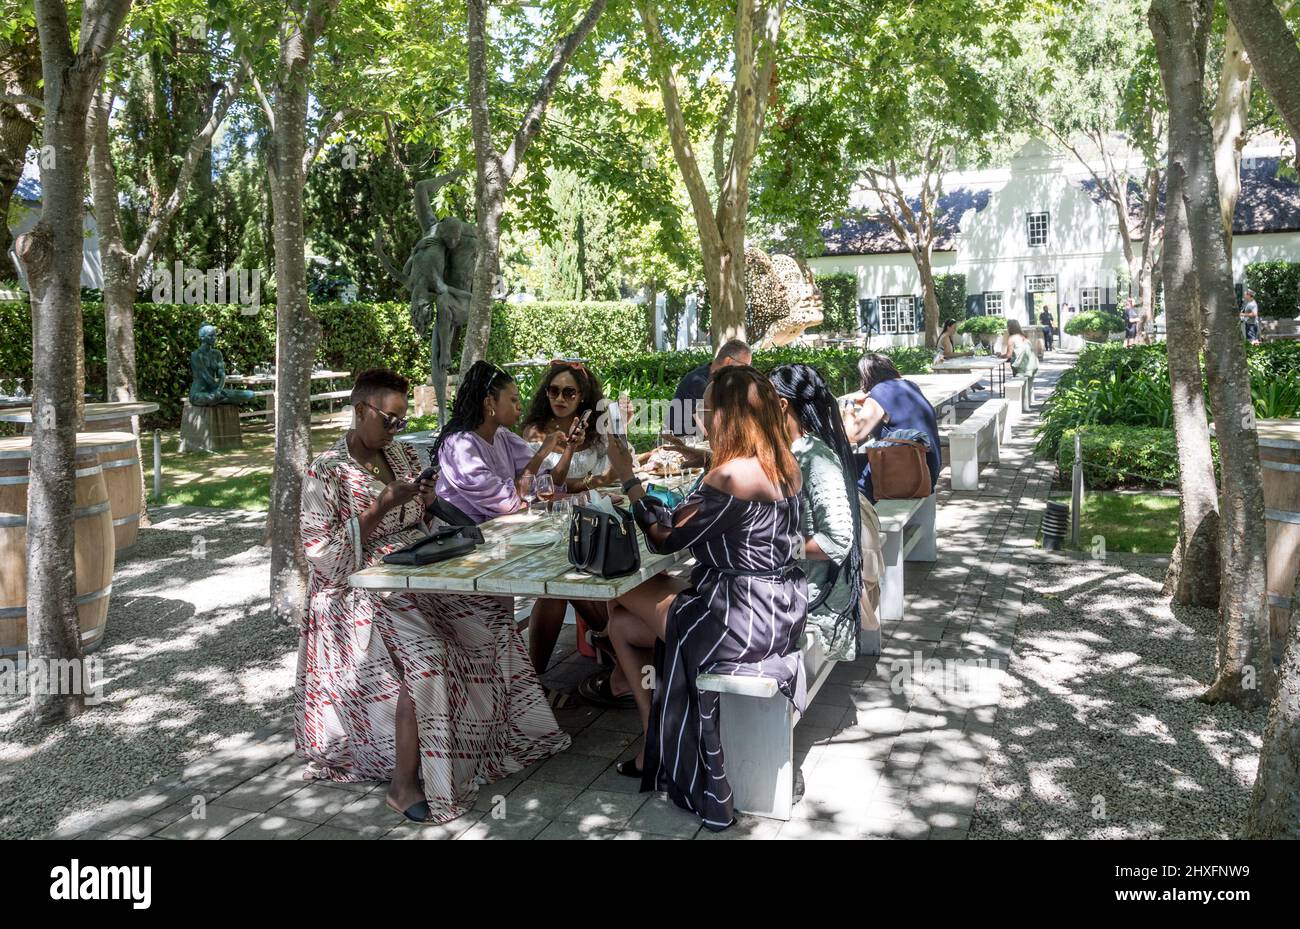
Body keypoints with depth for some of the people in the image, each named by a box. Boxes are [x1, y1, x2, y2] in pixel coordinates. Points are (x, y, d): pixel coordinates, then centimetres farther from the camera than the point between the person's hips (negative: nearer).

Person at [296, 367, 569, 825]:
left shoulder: (402, 454, 11)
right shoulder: (327, 471, -9)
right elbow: (321, 553, -15)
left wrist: (426, 502, -5)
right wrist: (380, 508, -20)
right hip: (359, 590, -7)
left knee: (492, 619, -9)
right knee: (427, 653, -31)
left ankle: (502, 730, 12)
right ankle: (403, 786, -21)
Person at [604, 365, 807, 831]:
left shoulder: (731, 476, -23)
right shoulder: (781, 464, 5)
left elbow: (664, 538, -12)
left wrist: (628, 478, -5)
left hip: (742, 621, -9)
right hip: (776, 610, 9)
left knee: (621, 595, 12)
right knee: (624, 624, 17)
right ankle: (654, 750, 24)